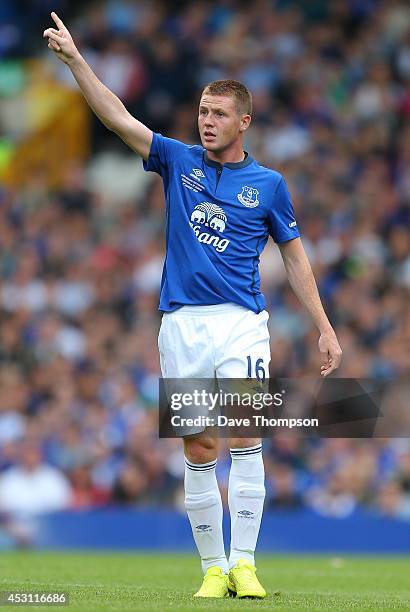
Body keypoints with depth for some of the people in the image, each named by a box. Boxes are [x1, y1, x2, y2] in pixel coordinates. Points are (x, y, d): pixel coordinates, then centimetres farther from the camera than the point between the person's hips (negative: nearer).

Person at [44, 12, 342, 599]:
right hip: (182, 324, 2)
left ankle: (245, 563, -15)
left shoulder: (268, 184, 8)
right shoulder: (178, 162, 9)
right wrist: (74, 58, -12)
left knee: (244, 435, -17)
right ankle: (213, 568, 8)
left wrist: (324, 327, 11)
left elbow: (295, 257, 14)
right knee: (198, 449, 2)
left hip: (241, 322, -2)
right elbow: (118, 117, -1)